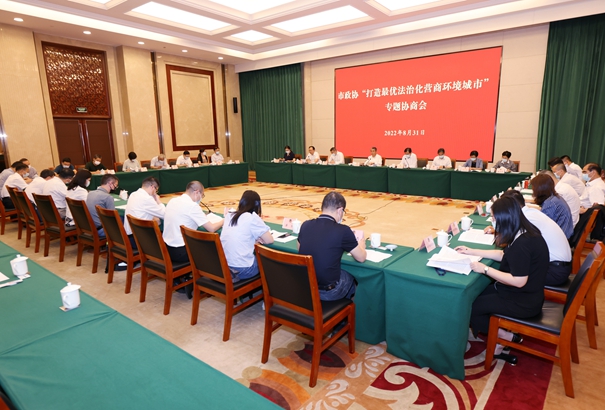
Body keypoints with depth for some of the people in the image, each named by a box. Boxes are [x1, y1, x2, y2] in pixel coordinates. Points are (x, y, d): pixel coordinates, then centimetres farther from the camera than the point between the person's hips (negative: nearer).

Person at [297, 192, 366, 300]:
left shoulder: (305, 225, -5)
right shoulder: (343, 230, -19)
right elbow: (361, 258, -5)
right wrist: (361, 244, 17)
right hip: (328, 292, -5)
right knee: (352, 277, 27)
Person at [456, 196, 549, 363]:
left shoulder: (522, 243, -30)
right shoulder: (525, 232, 1)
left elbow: (519, 281, -28)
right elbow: (505, 255, 13)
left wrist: (485, 269, -21)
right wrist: (472, 251, 13)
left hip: (523, 302, -10)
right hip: (524, 294, 10)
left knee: (469, 306, -5)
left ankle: (505, 337, 13)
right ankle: (499, 339, 14)